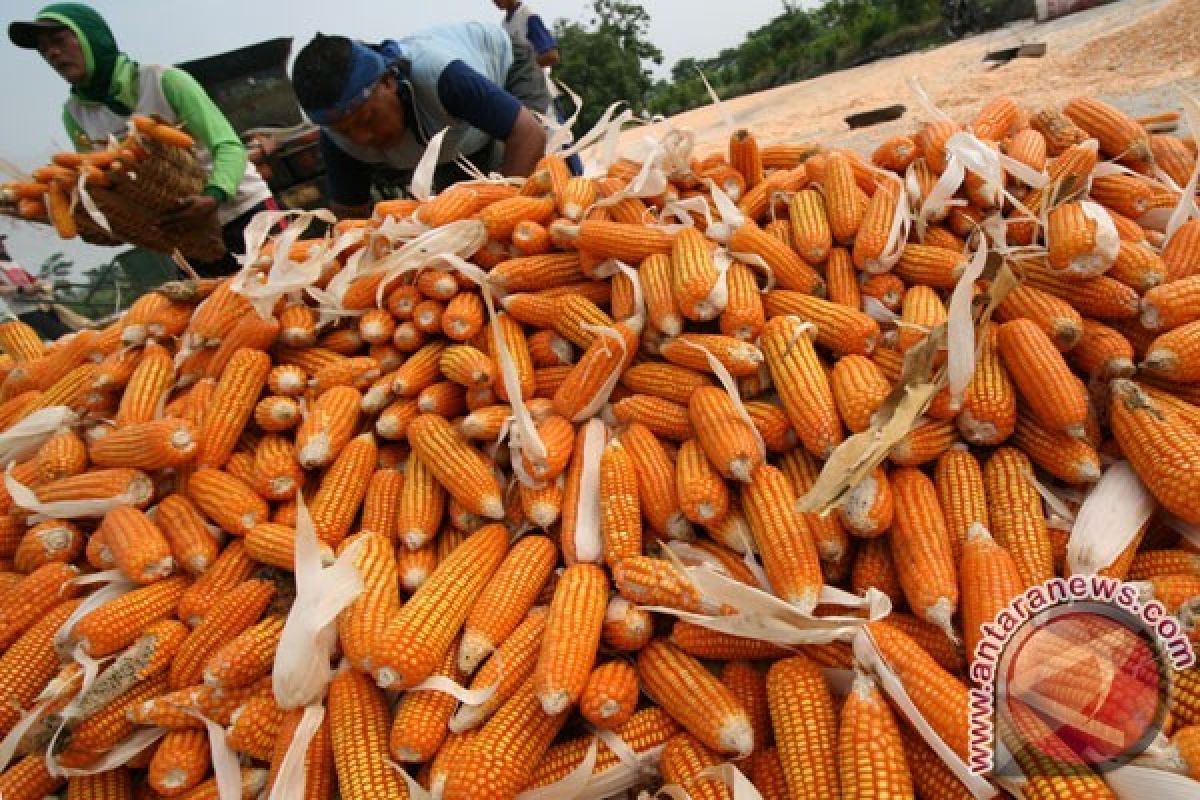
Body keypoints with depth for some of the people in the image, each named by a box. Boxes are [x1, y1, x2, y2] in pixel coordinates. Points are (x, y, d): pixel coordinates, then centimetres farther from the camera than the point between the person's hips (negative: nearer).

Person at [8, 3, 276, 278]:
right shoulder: (74, 114, 0)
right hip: (190, 236, 4)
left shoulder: (163, 80, -13)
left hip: (245, 211, -4)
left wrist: (214, 197, -36)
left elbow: (229, 146, -18)